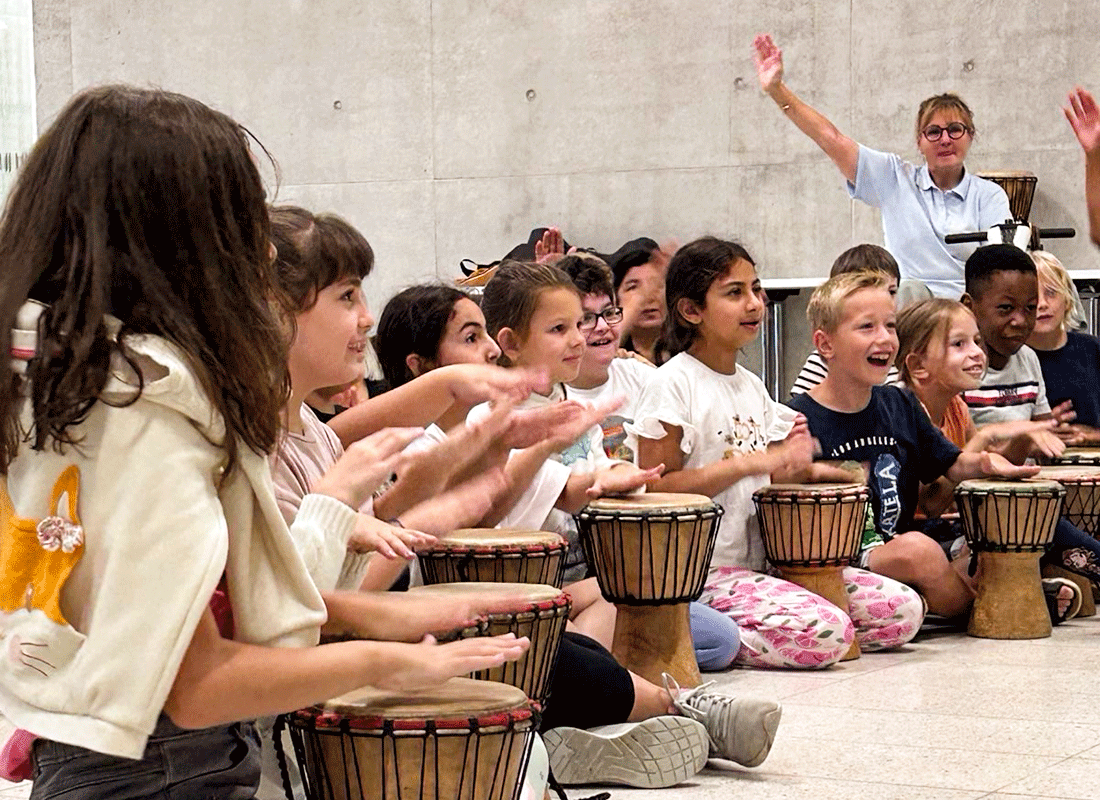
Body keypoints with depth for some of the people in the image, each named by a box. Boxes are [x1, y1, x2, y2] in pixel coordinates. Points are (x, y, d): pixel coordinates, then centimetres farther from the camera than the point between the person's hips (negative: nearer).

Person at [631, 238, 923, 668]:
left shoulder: (751, 386, 17)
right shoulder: (673, 384, -8)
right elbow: (656, 489, -14)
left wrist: (793, 467, 0)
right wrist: (746, 463, -19)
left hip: (763, 564, 9)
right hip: (700, 574, -9)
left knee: (903, 610, -2)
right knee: (825, 633, -30)